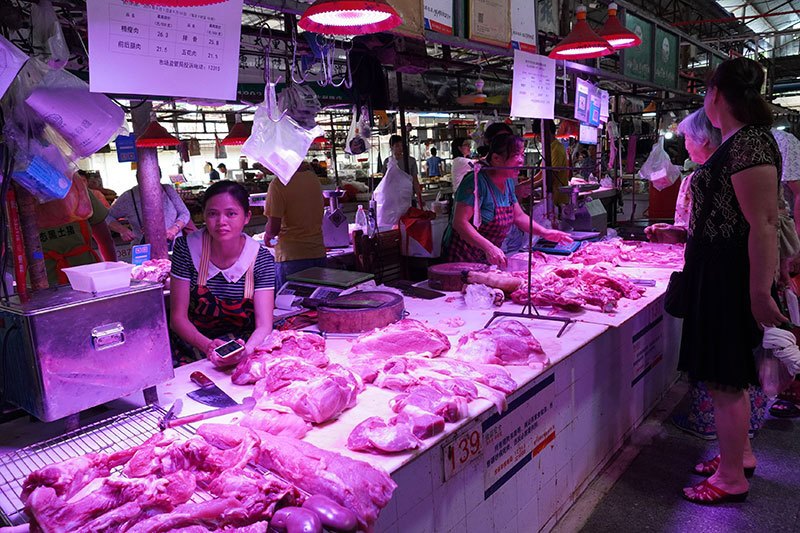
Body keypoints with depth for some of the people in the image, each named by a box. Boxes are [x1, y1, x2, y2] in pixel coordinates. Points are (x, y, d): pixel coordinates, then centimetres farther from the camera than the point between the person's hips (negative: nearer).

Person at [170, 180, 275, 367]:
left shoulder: (261, 259, -8)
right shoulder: (186, 248, -8)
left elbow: (264, 325, -13)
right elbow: (177, 317, -8)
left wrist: (246, 349, -36)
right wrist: (207, 345, -28)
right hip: (194, 345, -1)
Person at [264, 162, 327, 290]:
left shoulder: (278, 184, -15)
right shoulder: (314, 177, 4)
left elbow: (274, 228, -15)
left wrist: (267, 236, 4)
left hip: (292, 257, -6)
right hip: (319, 255, 6)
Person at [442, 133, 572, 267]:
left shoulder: (508, 182, 6)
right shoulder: (477, 182, -22)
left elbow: (519, 216, 17)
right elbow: (459, 222, -29)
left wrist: (545, 232, 3)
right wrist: (488, 247, -37)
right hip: (462, 258, -8)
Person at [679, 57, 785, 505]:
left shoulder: (748, 143, -19)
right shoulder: (735, 141, 13)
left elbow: (764, 224, -24)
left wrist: (761, 293, -25)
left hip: (732, 278, -10)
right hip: (717, 272, 10)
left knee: (724, 378, 0)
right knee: (728, 373, 20)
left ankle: (732, 478, 15)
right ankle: (741, 454, 36)